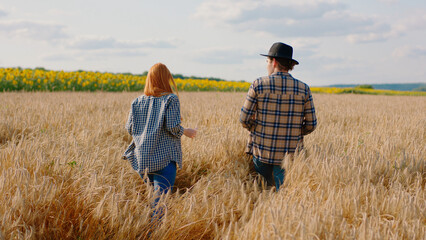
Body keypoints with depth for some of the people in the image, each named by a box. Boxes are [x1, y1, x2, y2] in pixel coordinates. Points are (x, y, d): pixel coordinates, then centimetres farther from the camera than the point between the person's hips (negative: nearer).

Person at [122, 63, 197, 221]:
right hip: (165, 157, -5)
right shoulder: (171, 99, -5)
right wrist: (186, 132, 5)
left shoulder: (138, 102, 8)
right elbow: (172, 127, -14)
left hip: (142, 158, 5)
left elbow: (129, 128, 7)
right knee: (160, 199, -7)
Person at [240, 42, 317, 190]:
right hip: (290, 155, 1)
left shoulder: (258, 85, -6)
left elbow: (245, 119, -4)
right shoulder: (303, 89, 0)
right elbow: (311, 125, 2)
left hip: (262, 152, 0)